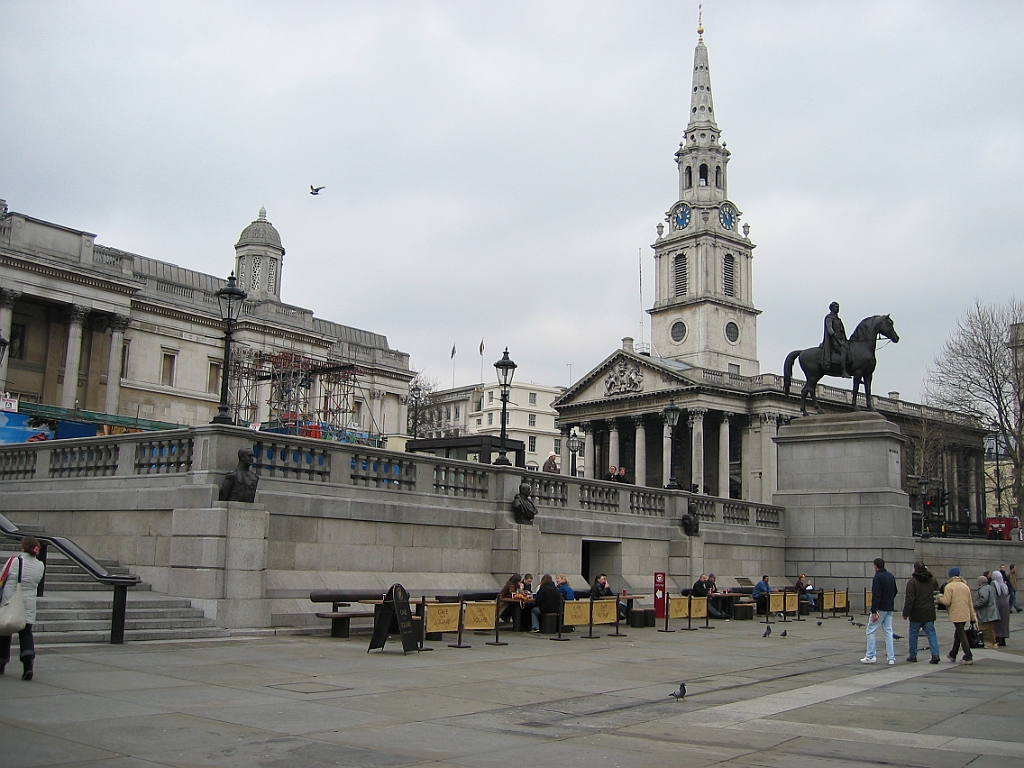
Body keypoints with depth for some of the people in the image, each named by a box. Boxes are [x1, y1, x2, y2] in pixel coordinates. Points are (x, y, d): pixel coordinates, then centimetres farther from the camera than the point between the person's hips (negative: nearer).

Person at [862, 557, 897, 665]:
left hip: (880, 609, -7)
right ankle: (891, 658, 5)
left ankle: (870, 656, 1)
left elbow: (876, 596, -21)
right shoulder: (891, 576, 10)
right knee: (888, 632, 8)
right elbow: (895, 591, 20)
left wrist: (874, 612, -22)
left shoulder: (877, 577, -15)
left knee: (871, 631, 1)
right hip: (889, 609, 8)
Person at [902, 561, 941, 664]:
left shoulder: (912, 581, -13)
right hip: (929, 613, 4)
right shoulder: (932, 580, 5)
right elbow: (936, 588, 30)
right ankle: (935, 654, -8)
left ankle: (913, 655, 15)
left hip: (916, 614, -4)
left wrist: (905, 613, -12)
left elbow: (909, 599, -17)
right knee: (931, 633, 5)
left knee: (913, 634, 9)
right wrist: (928, 573, 28)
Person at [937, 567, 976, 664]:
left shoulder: (949, 586, -9)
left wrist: (940, 597, 6)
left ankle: (968, 657, -8)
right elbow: (970, 603, 14)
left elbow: (946, 601, -14)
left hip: (956, 615, -7)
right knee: (958, 634, 18)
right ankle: (953, 655, 30)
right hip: (965, 615, 7)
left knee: (962, 635, -5)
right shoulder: (965, 586, 12)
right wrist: (973, 616, 18)